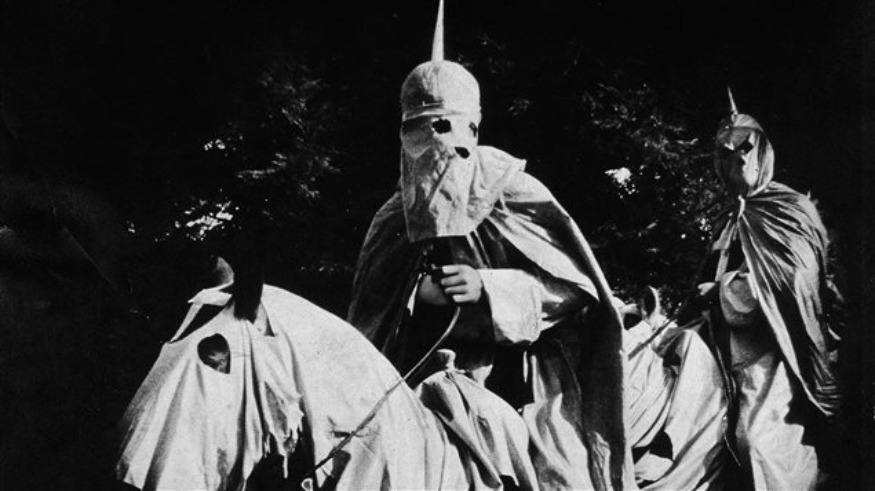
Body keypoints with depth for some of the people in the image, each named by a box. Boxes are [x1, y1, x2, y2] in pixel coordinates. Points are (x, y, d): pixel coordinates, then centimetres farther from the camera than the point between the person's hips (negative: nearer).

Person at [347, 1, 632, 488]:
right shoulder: (394, 219, 10)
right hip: (429, 373, 2)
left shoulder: (514, 192, 0)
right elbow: (368, 314, 15)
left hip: (519, 372, -2)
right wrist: (416, 292, -7)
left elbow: (576, 287, -4)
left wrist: (488, 288, -16)